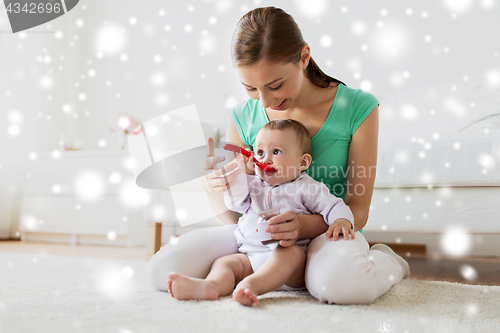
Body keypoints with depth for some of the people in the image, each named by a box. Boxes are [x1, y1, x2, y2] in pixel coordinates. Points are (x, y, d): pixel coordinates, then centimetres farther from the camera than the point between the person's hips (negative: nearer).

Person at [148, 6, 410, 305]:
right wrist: (215, 187, -23)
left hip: (327, 231, -3)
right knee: (163, 268, -17)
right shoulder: (243, 117, -2)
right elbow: (234, 217, 2)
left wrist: (303, 225, -29)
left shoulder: (357, 107, -10)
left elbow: (358, 210, -8)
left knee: (339, 284, -39)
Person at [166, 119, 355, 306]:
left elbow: (333, 205, 1)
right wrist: (243, 173, 9)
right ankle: (211, 285, -47)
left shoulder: (305, 187, 4)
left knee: (292, 252, -35)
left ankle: (251, 284, -56)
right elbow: (234, 203, 14)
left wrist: (342, 221, -21)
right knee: (224, 262, -16)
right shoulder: (253, 184, 19)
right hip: (250, 256, 5)